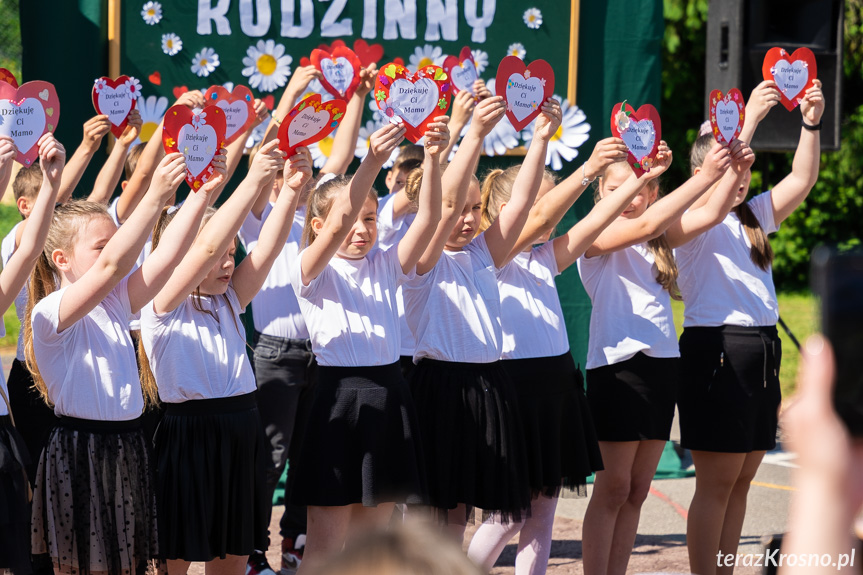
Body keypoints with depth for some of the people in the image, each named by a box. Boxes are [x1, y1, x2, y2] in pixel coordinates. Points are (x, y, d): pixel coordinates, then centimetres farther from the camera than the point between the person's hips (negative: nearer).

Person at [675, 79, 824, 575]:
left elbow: (802, 180, 7)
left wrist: (812, 124, -10)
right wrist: (749, 121, -29)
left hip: (762, 350, 8)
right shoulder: (689, 221, -4)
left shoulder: (754, 216, 17)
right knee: (717, 481, -6)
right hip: (716, 349, -8)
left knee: (742, 479, 8)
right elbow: (716, 206, -25)